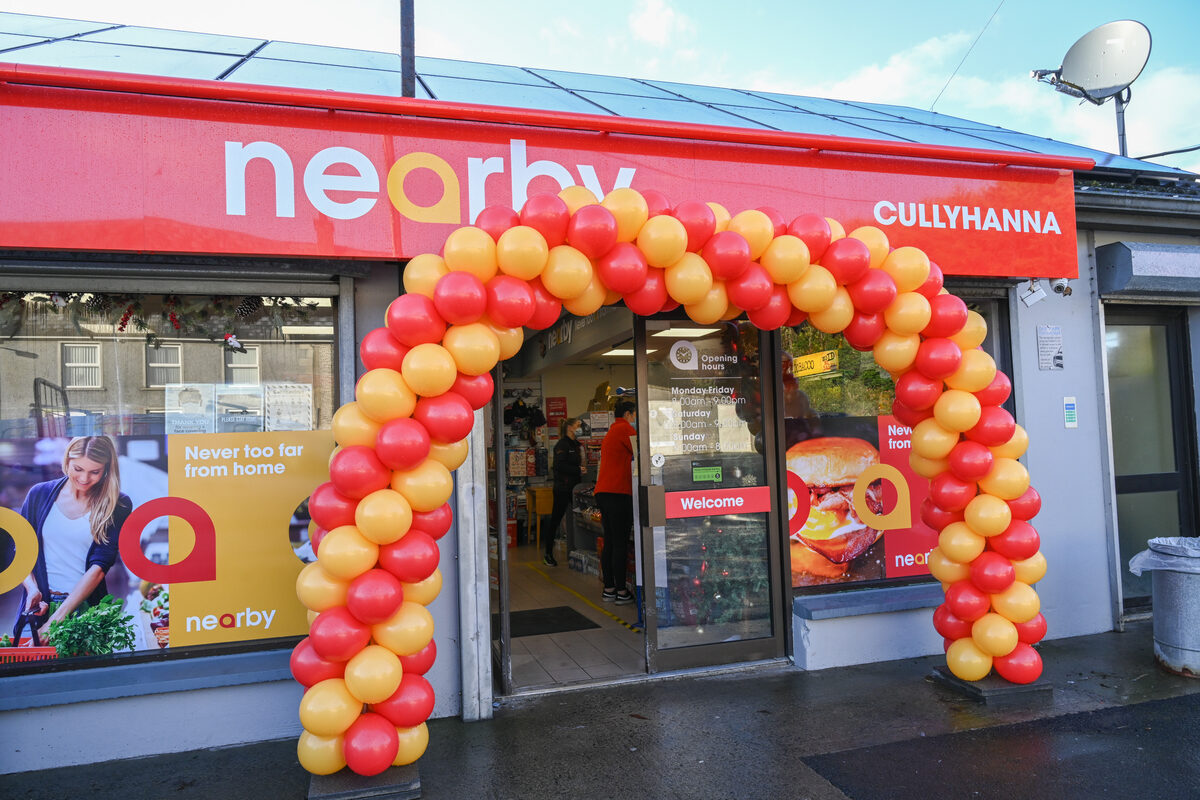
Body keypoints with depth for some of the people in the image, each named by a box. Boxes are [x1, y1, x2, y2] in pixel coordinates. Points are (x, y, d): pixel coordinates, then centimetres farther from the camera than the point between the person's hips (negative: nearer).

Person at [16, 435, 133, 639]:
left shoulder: (117, 506, -2)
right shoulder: (39, 494, 7)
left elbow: (99, 566, -9)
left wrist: (56, 619, -16)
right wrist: (32, 589, -7)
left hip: (87, 605, -2)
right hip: (40, 605, 2)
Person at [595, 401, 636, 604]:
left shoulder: (610, 433, 24)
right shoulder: (624, 429, -5)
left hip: (603, 492, 9)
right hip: (617, 492, -9)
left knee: (610, 543, 11)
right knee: (620, 544, -6)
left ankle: (609, 589, 14)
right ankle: (621, 592, -3)